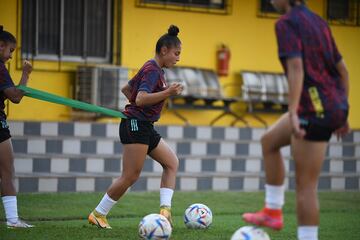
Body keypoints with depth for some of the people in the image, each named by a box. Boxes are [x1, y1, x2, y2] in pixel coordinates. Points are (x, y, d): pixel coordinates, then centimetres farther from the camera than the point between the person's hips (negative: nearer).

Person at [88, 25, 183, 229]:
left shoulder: (153, 69, 15)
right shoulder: (153, 70, -14)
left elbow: (126, 89, 25)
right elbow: (140, 99, -27)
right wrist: (167, 93, -33)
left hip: (145, 127, 11)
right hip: (136, 126, -11)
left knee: (172, 162, 7)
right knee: (131, 176, -9)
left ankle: (165, 209, -2)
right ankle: (98, 215, 1)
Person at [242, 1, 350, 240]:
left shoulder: (287, 23, -9)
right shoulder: (317, 21, 16)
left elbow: (296, 68, -22)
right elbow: (342, 69, 18)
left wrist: (292, 113, -28)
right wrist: (341, 113, 24)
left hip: (315, 110, -9)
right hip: (334, 106, 9)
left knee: (305, 186, -4)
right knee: (269, 141, 25)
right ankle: (273, 212, 28)